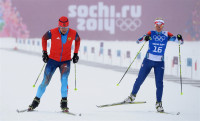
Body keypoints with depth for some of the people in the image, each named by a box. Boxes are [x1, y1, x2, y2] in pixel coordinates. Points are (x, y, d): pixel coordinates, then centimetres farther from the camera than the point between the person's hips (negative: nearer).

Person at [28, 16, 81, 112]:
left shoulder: (73, 33, -11)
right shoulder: (52, 33, -16)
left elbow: (78, 40, 13)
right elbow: (44, 38, 5)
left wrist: (75, 54, 9)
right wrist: (44, 52, 3)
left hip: (65, 61, 0)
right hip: (53, 60, 0)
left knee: (64, 79, -21)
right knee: (45, 81, 0)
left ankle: (64, 103, -15)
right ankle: (36, 100, 15)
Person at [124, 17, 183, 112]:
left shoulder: (167, 35, 1)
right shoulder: (151, 34, -2)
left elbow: (180, 41, -1)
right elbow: (138, 41, -10)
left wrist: (179, 39, -25)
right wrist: (144, 38, -32)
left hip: (160, 63, 0)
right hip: (148, 60, 0)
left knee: (159, 83, -7)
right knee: (140, 79, 7)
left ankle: (158, 103, 1)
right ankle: (132, 96, 28)